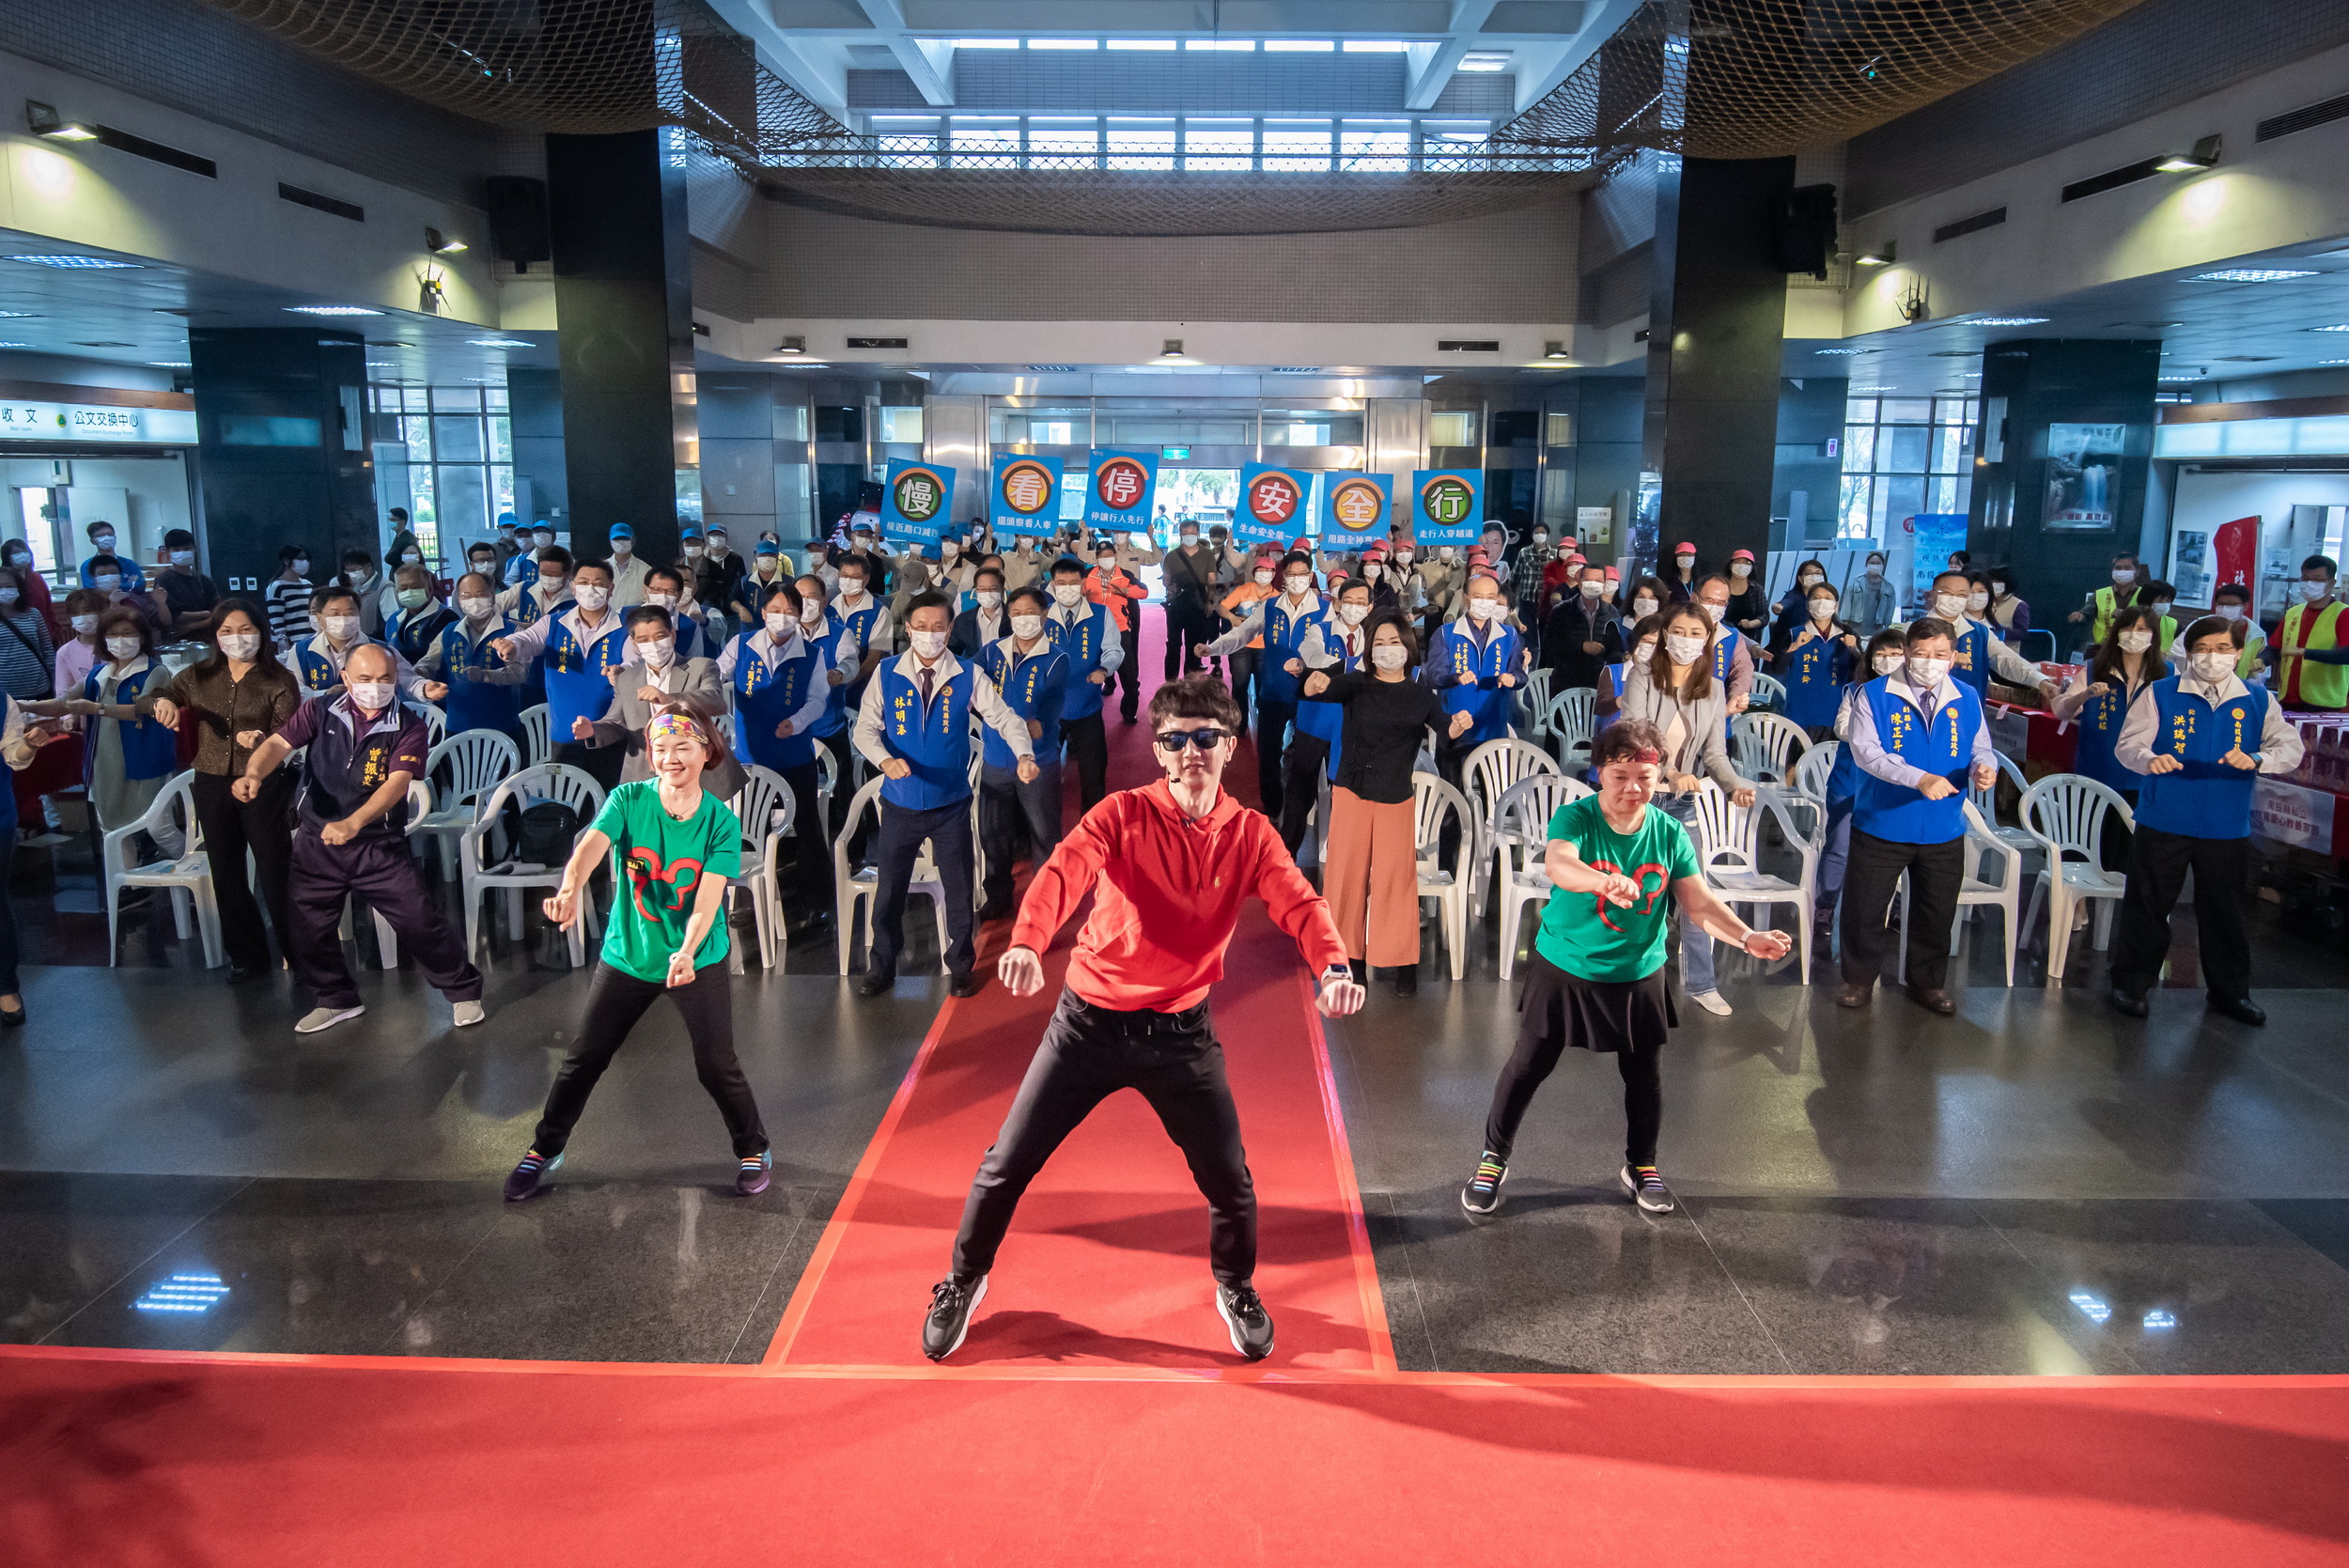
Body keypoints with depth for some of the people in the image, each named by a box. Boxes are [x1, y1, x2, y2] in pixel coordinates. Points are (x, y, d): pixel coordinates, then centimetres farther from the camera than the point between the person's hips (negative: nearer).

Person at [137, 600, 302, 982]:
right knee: (227, 875, 14)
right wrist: (162, 701, -16)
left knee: (276, 873, -3)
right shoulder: (200, 676, 5)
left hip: (263, 786, -5)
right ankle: (246, 954, 28)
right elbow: (144, 701, 8)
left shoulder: (280, 680, -6)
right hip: (212, 786, 5)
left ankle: (299, 954, 9)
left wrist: (262, 740, -36)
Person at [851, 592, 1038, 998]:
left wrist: (1025, 755, -26)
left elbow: (1005, 718, -8)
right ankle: (881, 967, 29)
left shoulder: (969, 676, -5)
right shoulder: (887, 675, -5)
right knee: (889, 889, 10)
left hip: (951, 803, 0)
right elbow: (865, 728, -8)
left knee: (958, 888, 10)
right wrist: (885, 760, -29)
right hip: (900, 804, 0)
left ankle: (961, 967, 29)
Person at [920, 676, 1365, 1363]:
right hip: (1089, 1021, -1)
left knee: (1228, 1177, 6)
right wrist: (1026, 944, -48)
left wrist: (1332, 966, -40)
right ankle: (963, 1283, 32)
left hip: (1182, 1032, 1)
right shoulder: (1122, 814, -11)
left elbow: (1298, 903, -18)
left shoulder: (1250, 835, -3)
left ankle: (1236, 1290, 37)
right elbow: (1062, 872, -27)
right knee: (1007, 1165, 6)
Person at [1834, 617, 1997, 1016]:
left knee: (1936, 910, 14)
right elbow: (1865, 752, -20)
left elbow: (1980, 748, 5)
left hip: (1944, 830, 3)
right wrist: (1919, 779, -32)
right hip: (1882, 824, -3)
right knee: (1865, 906, 6)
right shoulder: (1874, 695, -10)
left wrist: (1984, 766, -21)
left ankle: (1928, 983, 33)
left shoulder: (1966, 699, 2)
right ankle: (1859, 979, 25)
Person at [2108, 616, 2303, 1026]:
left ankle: (2230, 991, 30)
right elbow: (2127, 745, -7)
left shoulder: (2258, 701, 4)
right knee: (2147, 906, 5)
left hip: (2227, 828, 2)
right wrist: (2149, 759, -30)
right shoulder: (2161, 694, -3)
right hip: (2164, 824, -2)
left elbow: (2291, 748, -4)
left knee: (2224, 913, 13)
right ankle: (2131, 984, 19)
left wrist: (2255, 760, -25)